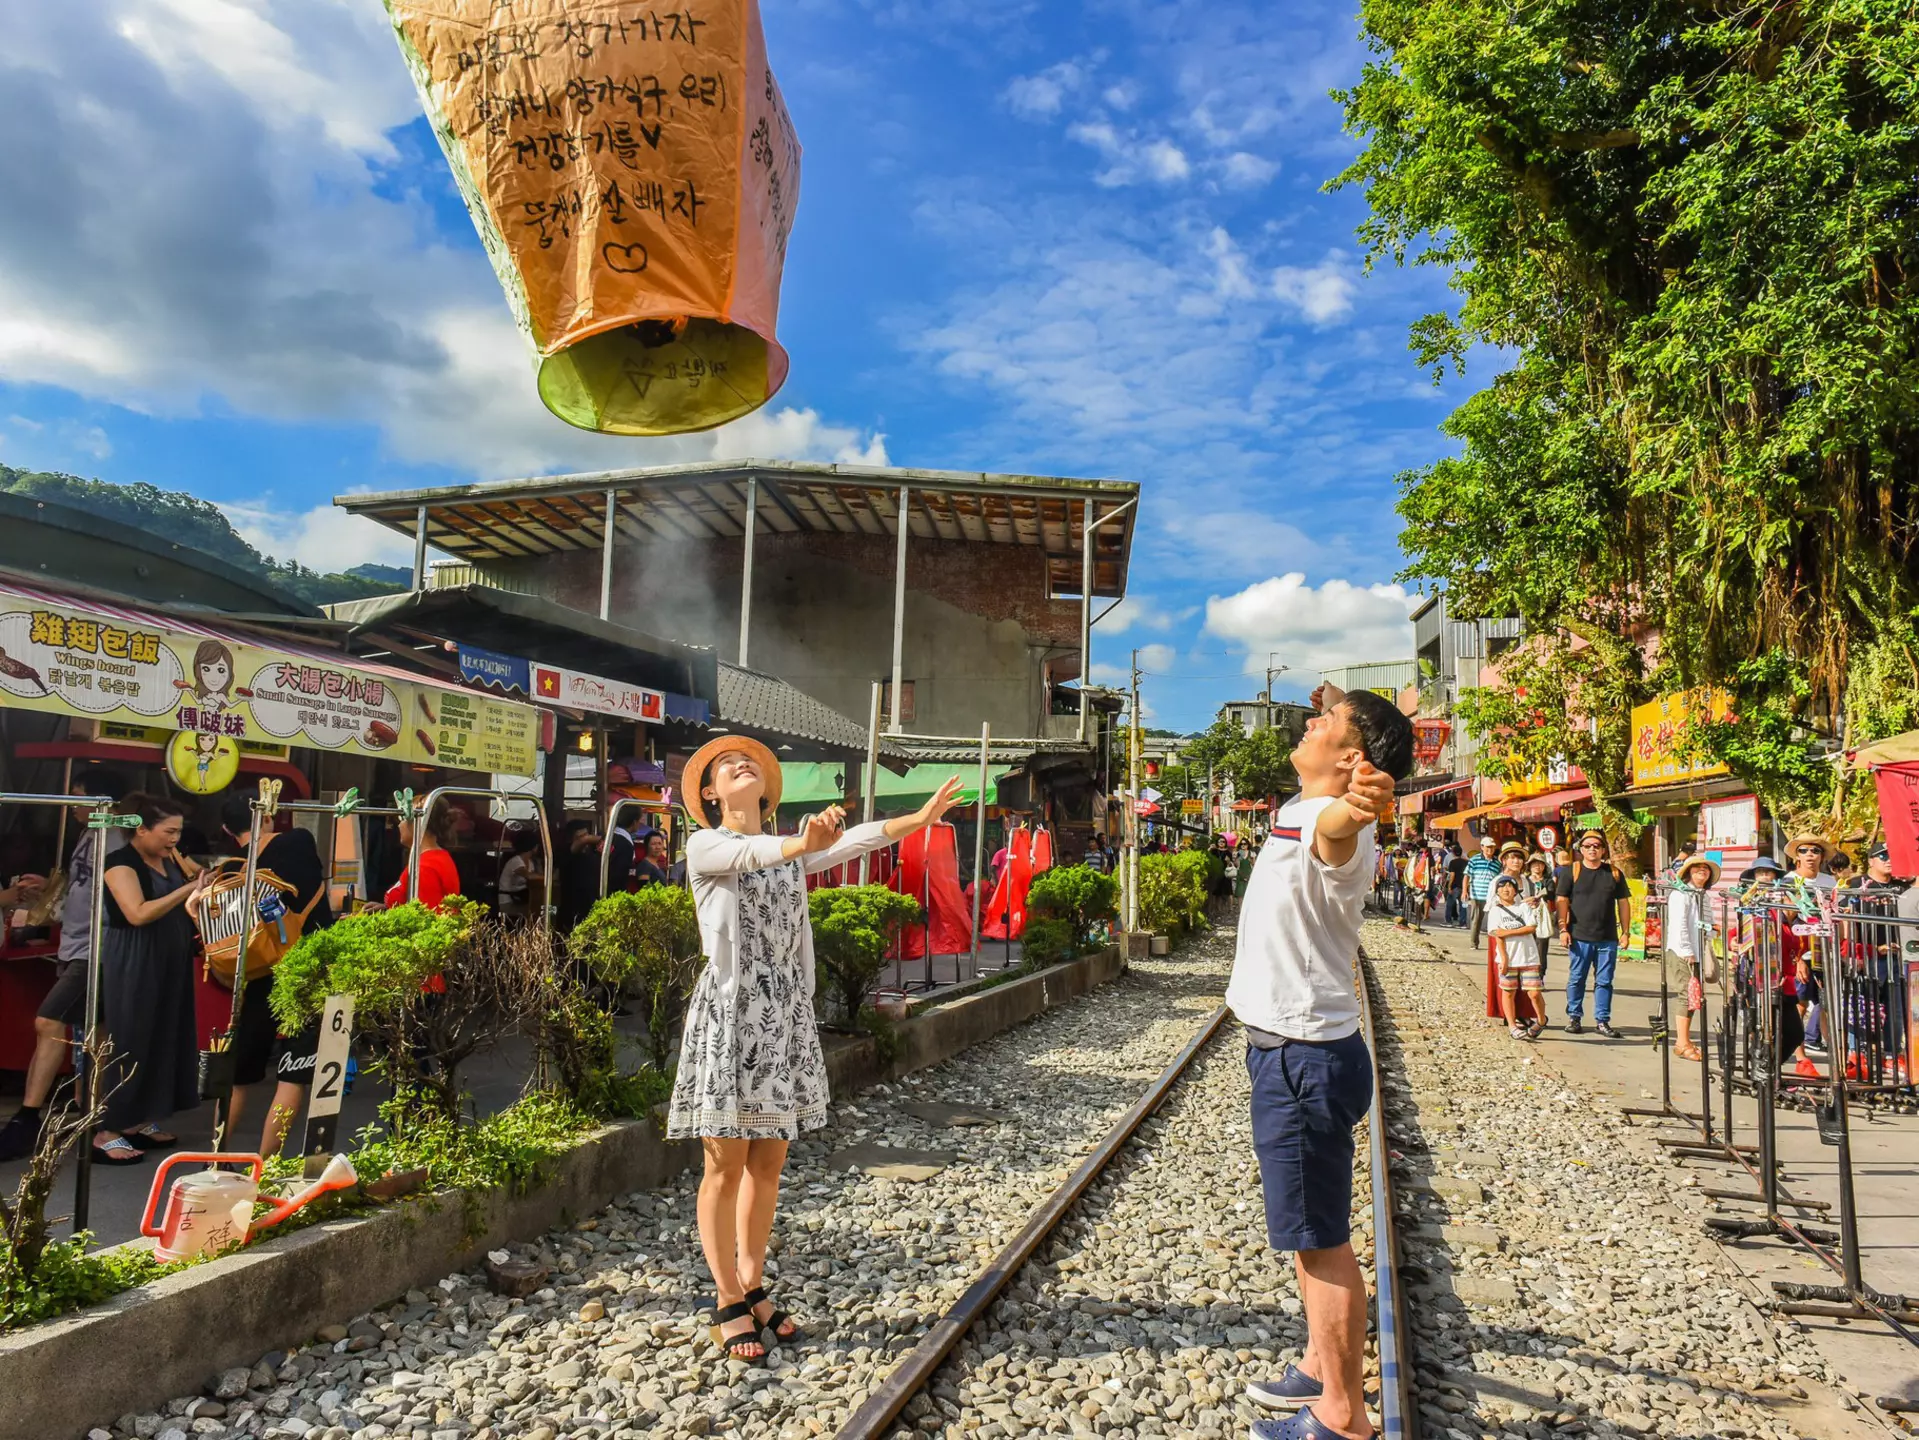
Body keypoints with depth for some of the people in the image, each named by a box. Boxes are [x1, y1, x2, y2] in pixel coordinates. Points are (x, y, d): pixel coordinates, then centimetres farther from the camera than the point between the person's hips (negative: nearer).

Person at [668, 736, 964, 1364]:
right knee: (727, 1165, 3)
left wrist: (921, 817, -17)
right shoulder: (705, 847, -3)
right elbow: (747, 854, -26)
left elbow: (854, 841, -2)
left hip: (786, 1013, 5)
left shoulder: (789, 851, 13)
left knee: (768, 1163, 12)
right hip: (729, 1011, -5)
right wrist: (803, 844, -46)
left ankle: (753, 1288, 26)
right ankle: (728, 1301, 17)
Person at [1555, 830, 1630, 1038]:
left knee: (1604, 981, 5)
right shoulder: (1572, 871, 2)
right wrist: (1563, 929, -7)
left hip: (1608, 939, 2)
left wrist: (1625, 931, 6)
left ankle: (1602, 1020, 13)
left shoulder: (1614, 873, 9)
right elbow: (1561, 900, 0)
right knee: (1576, 979, 4)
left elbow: (1623, 903, 11)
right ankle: (1573, 1018, 14)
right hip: (1579, 937, -2)